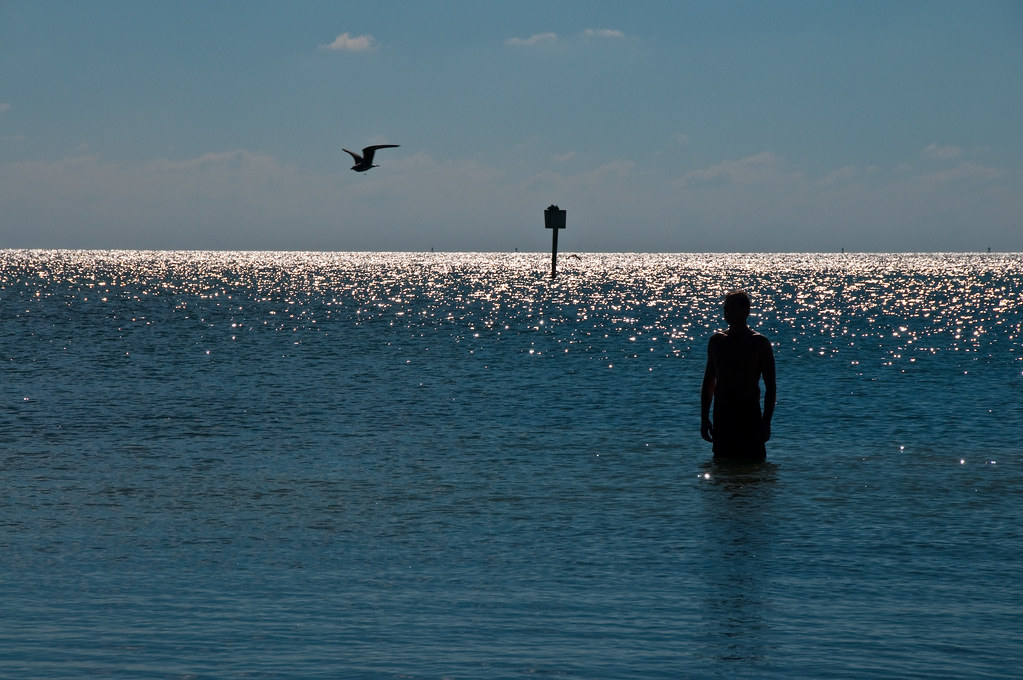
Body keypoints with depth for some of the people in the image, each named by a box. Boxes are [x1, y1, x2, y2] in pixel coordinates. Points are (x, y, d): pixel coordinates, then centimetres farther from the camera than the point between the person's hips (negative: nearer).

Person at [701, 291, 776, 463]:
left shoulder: (760, 343, -2)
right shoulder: (717, 341, 10)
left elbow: (771, 387, -2)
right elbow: (708, 382, 16)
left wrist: (766, 422, -10)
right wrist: (704, 418, 10)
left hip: (750, 416, -4)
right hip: (722, 416, 4)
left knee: (754, 462, -6)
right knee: (721, 462, 3)